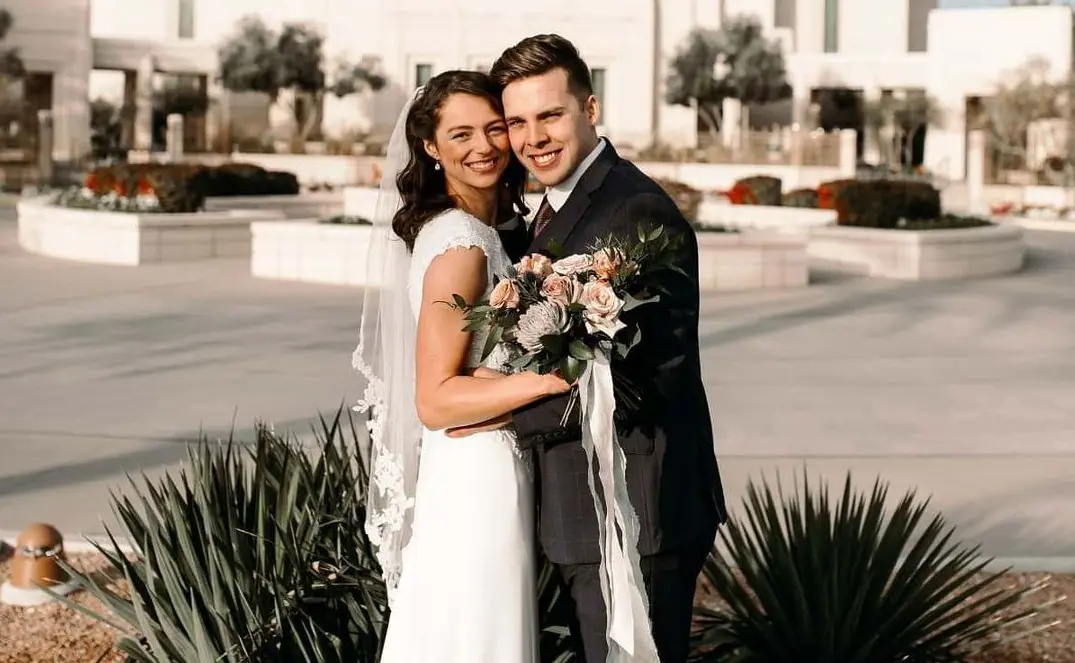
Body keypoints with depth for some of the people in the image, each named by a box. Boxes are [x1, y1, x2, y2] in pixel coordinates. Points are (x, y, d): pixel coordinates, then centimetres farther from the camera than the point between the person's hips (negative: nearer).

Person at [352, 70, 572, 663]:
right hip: (476, 485, -9)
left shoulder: (480, 230, 9)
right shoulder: (460, 245, -18)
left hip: (484, 476, 9)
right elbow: (435, 400, -21)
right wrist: (552, 379, -25)